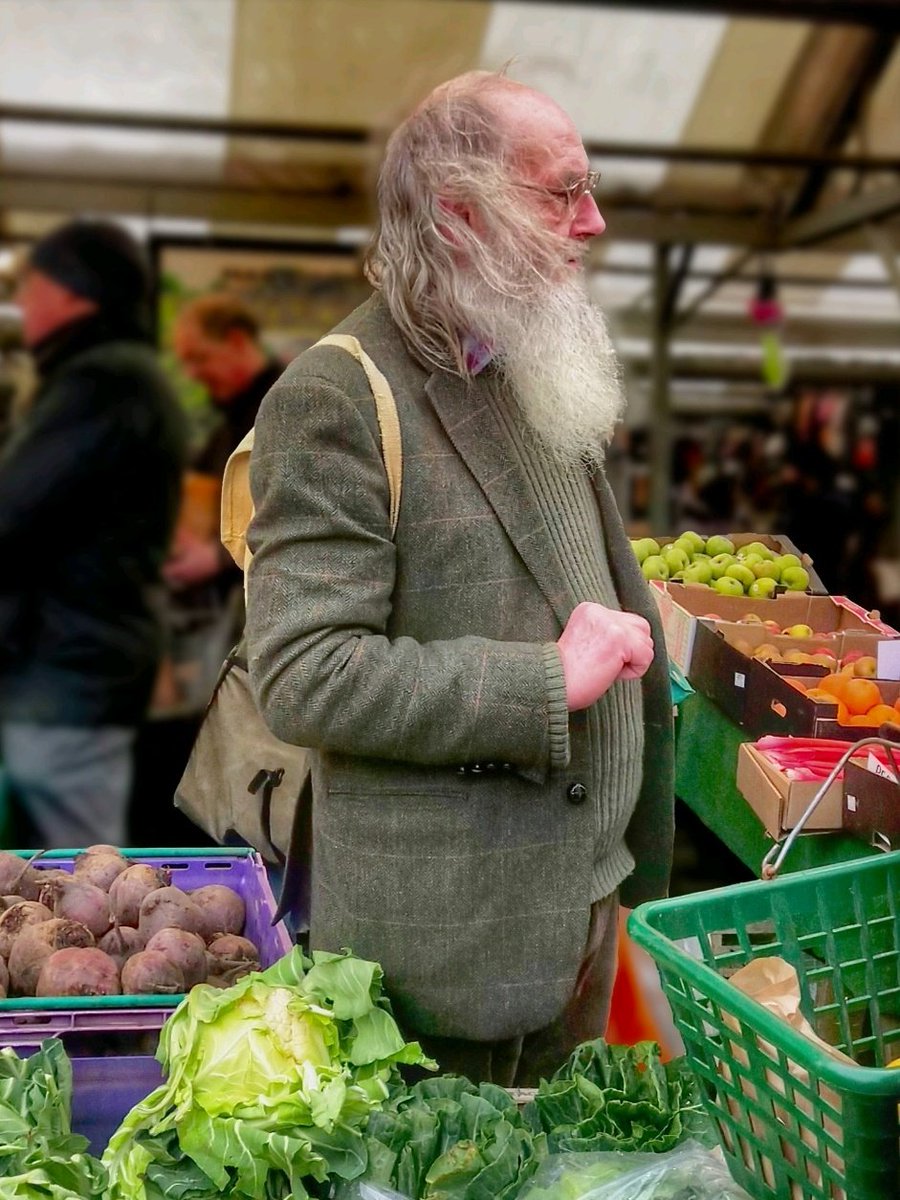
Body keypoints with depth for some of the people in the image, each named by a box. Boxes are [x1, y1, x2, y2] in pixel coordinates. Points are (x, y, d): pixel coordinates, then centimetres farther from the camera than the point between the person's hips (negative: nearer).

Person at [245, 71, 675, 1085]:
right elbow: (303, 678, -24)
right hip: (446, 942, -8)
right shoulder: (336, 400, -17)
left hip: (584, 892, 8)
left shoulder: (537, 372, 11)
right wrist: (549, 681, -23)